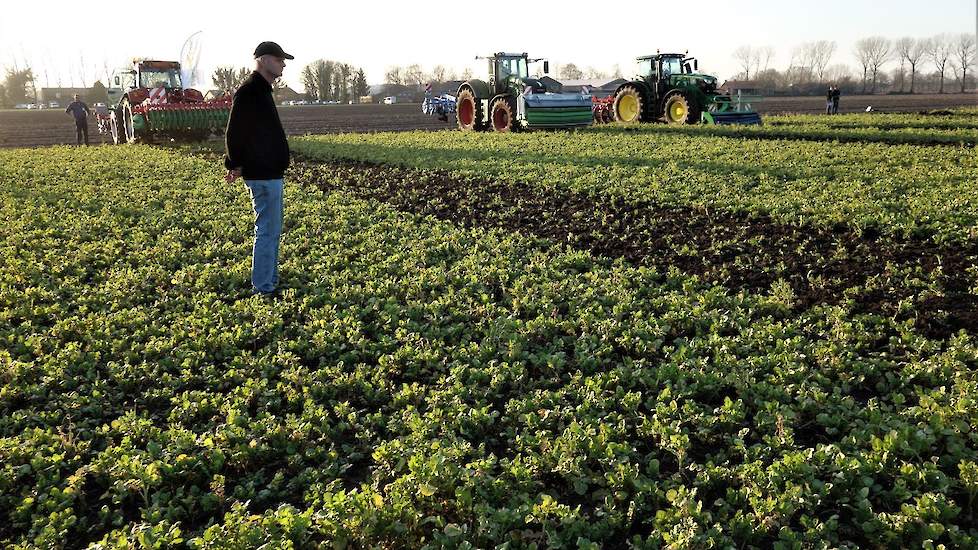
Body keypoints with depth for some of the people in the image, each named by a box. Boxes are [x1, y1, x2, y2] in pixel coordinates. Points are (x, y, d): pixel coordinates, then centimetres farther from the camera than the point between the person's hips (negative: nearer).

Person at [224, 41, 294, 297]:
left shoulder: (261, 91, 17)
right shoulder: (248, 93, -15)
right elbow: (235, 134, -18)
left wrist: (237, 164, 16)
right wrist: (236, 165, -6)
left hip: (272, 174, 10)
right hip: (263, 175, -10)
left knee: (272, 231, 16)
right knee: (267, 232, -6)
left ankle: (270, 283, 26)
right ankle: (263, 289, 1)